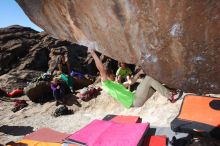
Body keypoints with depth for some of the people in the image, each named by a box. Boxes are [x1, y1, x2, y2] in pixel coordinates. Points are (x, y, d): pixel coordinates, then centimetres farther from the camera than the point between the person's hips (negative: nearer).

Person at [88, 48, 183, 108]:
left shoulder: (114, 84, 22)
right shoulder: (106, 84, -5)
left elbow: (131, 81, 30)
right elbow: (101, 68, -19)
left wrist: (139, 73, 22)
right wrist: (93, 53, -19)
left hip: (134, 98, 9)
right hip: (135, 101, -9)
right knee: (148, 79, -12)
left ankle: (170, 95, 9)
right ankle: (170, 96, -6)